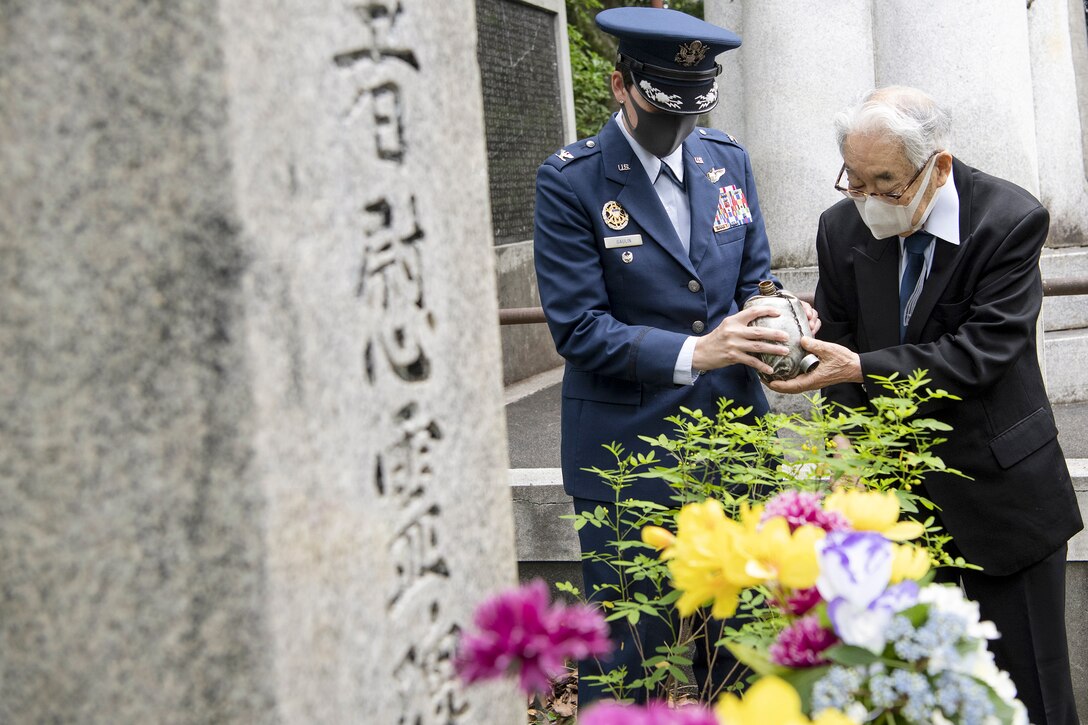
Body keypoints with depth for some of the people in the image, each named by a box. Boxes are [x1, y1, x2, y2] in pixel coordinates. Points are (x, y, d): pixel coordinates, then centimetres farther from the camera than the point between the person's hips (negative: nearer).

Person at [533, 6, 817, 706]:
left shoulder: (729, 160, 7)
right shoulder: (571, 181, -10)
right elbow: (577, 327, -13)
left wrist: (778, 321, -8)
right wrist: (693, 352, -23)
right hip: (627, 451, -5)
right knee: (630, 651, 5)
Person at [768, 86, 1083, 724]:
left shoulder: (1012, 221, -15)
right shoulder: (843, 227, -2)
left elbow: (982, 350, -22)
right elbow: (838, 342, 5)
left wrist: (864, 369, -30)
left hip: (998, 486, -3)